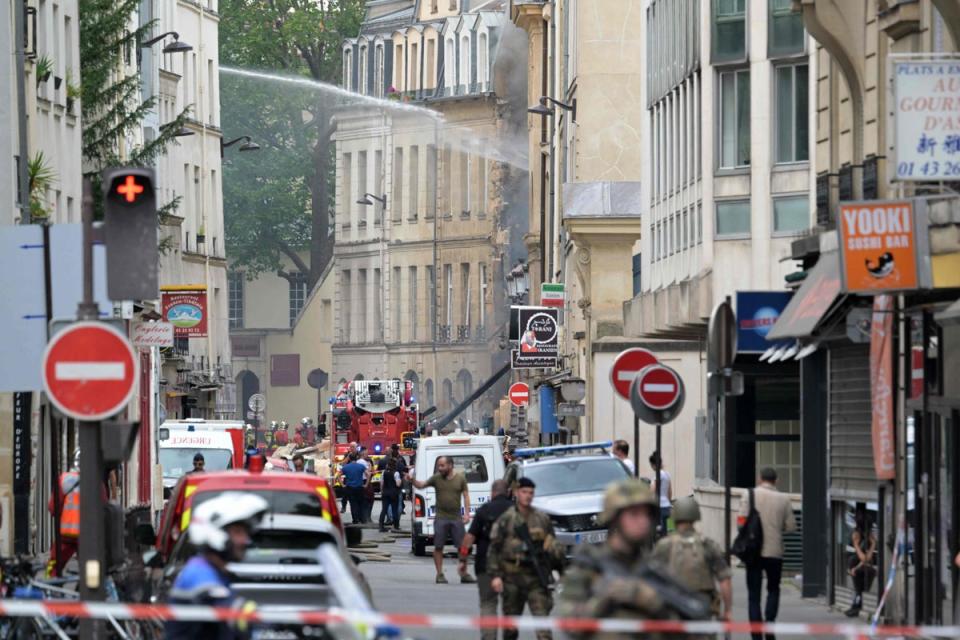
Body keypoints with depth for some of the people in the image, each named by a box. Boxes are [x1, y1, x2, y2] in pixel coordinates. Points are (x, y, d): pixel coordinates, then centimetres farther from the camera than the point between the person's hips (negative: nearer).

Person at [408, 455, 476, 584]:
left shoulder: (460, 478, 2)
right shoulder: (436, 478, 2)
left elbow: (466, 496, 3)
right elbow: (421, 485, 3)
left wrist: (467, 513, -4)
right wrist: (412, 480, -17)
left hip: (457, 518, 0)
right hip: (441, 518, 0)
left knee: (462, 547, 2)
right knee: (438, 547, 1)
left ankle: (464, 574, 12)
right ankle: (440, 574, 8)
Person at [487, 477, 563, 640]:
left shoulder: (543, 519, 8)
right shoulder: (506, 519, 1)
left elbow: (553, 545, 17)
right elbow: (493, 549, -1)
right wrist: (495, 576, -9)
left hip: (536, 578, 0)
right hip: (513, 578, 0)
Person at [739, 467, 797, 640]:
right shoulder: (783, 499, -3)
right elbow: (791, 526, 0)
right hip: (775, 552, 1)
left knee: (754, 595, 5)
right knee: (773, 589, 19)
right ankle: (770, 622, -3)